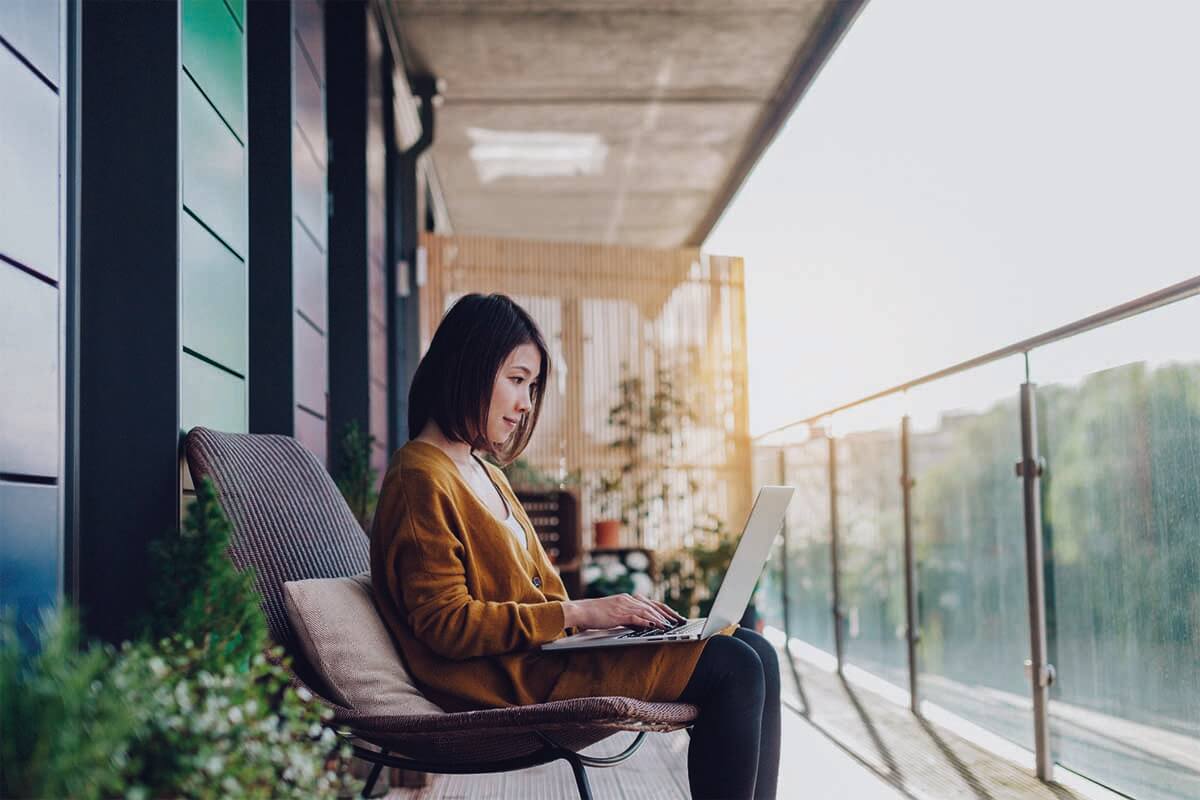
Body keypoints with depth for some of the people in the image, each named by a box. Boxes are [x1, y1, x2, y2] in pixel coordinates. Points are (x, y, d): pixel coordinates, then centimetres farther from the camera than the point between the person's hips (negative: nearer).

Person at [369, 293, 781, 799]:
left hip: (540, 647, 10)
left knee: (754, 654, 0)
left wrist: (615, 611, 3)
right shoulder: (421, 480, -11)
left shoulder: (484, 473, 19)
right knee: (734, 670, -17)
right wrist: (577, 613, -17)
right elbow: (445, 624, -17)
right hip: (509, 680, -10)